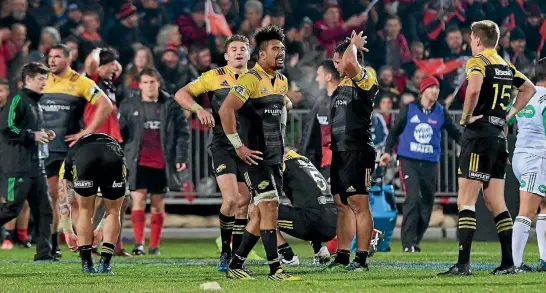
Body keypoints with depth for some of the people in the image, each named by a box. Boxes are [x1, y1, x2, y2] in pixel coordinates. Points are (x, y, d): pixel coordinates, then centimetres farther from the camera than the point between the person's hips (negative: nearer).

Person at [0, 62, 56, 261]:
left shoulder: (36, 104, 20)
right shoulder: (18, 100, -8)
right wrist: (33, 135, -15)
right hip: (17, 167, -9)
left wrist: (44, 135, 10)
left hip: (36, 166, 9)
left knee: (44, 209, 4)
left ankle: (44, 252, 5)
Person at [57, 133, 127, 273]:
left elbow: (63, 203, 36)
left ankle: (87, 265, 19)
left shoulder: (69, 160, 41)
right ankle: (104, 264, 16)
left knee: (85, 211, 20)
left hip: (83, 159, -1)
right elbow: (112, 207, 47)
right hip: (114, 160, 1)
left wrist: (68, 233, 44)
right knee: (113, 212, 20)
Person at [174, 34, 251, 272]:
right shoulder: (215, 77, 1)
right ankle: (225, 250, 0)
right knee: (231, 199, -18)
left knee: (243, 203, 5)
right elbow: (181, 94, 0)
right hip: (223, 147, -3)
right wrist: (199, 109, -18)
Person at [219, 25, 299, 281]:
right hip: (256, 157, -8)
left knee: (260, 212, 8)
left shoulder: (282, 81, 13)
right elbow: (225, 110, -21)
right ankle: (275, 269, -11)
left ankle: (236, 265, 16)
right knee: (269, 207, -12)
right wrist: (238, 146, -20)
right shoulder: (251, 80, -14)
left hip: (275, 157, 8)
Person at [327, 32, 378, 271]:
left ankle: (362, 258, -7)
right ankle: (342, 255, 17)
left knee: (359, 204, -8)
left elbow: (349, 63, -28)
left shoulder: (365, 80, -9)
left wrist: (354, 44, -11)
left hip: (358, 152, -9)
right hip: (340, 152, 9)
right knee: (343, 204, 11)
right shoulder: (342, 84, 17)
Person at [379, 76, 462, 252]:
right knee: (413, 199, -17)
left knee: (427, 203, 3)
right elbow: (395, 131, 11)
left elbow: (455, 133, 13)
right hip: (408, 160, -3)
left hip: (430, 164, 3)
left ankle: (415, 241, 17)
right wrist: (388, 151, 1)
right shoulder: (409, 109, 3)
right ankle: (408, 242, -15)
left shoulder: (441, 112, 8)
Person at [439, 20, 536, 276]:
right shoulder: (506, 66, 15)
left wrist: (466, 116, -14)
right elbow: (529, 88, 28)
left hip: (479, 134, -8)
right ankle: (508, 263, 7)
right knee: (496, 204, 10)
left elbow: (474, 89, -28)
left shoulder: (478, 61, -8)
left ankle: (463, 264, -13)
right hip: (499, 136, 8)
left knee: (466, 202, -8)